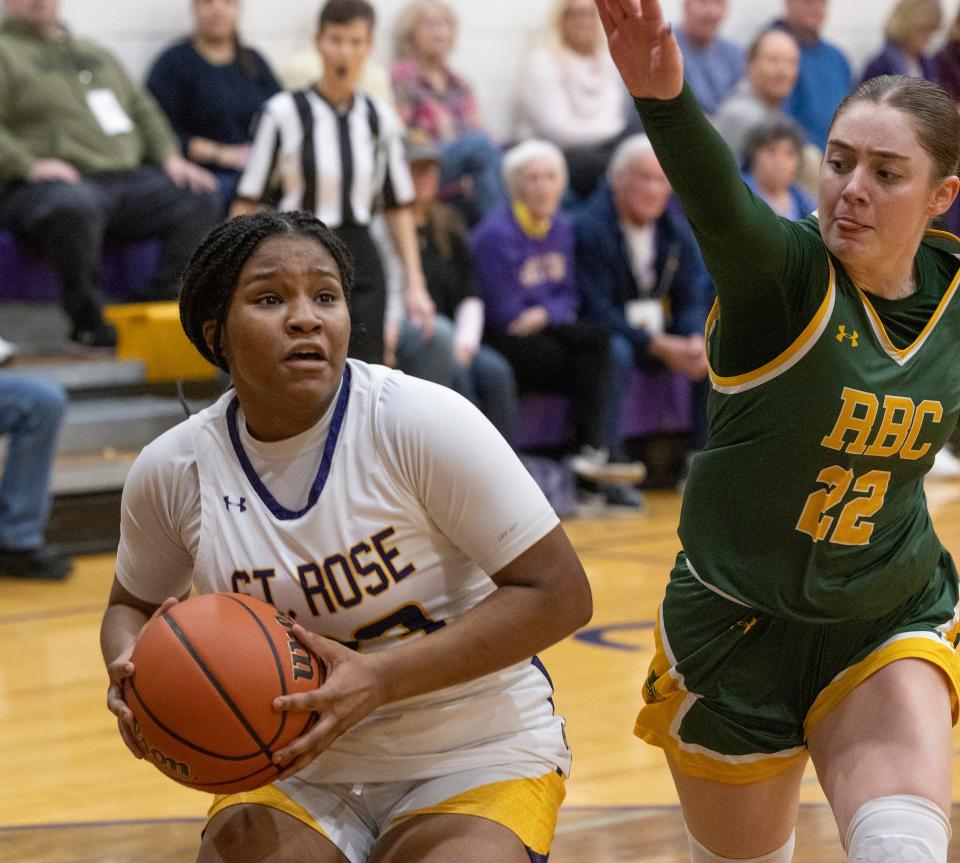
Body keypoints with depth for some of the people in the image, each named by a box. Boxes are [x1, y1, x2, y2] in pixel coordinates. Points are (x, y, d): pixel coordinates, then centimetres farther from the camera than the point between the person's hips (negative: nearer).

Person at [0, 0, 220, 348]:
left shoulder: (96, 53, 28)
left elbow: (141, 108, 28)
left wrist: (169, 157, 11)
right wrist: (29, 165, -22)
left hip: (128, 179, 7)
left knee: (200, 198, -10)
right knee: (73, 208, -41)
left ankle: (168, 302, -9)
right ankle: (86, 319, -25)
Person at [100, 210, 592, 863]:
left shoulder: (421, 422, -15)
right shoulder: (173, 471, -4)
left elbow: (560, 594, -15)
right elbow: (134, 604, 17)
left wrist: (381, 680, -24)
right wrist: (129, 668, -8)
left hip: (474, 761, -2)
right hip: (295, 772, 2)